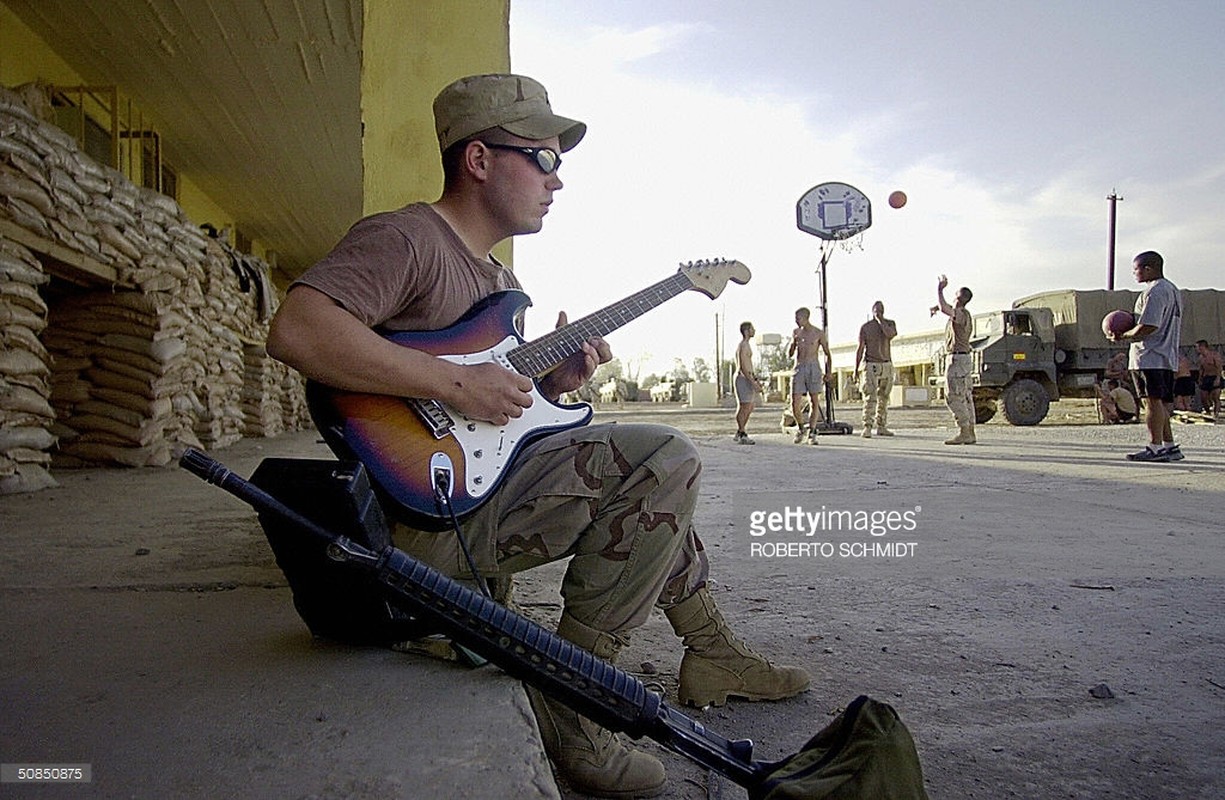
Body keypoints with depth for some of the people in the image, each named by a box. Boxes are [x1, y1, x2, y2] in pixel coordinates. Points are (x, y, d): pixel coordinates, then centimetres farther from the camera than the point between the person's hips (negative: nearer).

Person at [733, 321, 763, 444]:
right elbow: (742, 367, -21)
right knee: (744, 407, -7)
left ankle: (739, 433, 19)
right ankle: (742, 436, -2)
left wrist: (756, 379, 18)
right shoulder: (743, 346, -15)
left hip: (747, 379, 10)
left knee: (749, 408, 12)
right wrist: (754, 383, -23)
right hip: (743, 379, -10)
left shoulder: (746, 345, 18)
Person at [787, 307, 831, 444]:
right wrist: (793, 342, -7)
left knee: (814, 402, -1)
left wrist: (828, 373, -2)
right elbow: (789, 354, 12)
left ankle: (811, 433, 9)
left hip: (814, 368, -2)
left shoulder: (819, 333, 1)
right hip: (799, 368, 2)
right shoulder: (796, 332, 10)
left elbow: (828, 354, 6)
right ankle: (801, 428, 19)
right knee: (795, 404, -6)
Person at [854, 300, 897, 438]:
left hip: (887, 365, 3)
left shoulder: (890, 323, 7)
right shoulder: (865, 327, 1)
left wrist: (880, 320, -10)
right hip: (871, 365, -3)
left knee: (884, 398, 8)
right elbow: (860, 349, 2)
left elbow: (891, 335, -17)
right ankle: (867, 428, -17)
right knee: (870, 397, -15)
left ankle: (881, 427, 16)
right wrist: (856, 370, -3)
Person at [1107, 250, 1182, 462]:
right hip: (1168, 356, 10)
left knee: (1152, 401, -8)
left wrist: (1122, 336, -7)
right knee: (1161, 403, 12)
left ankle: (1155, 447, -7)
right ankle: (1169, 446, 14)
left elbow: (1147, 327, -21)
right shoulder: (1172, 290, 20)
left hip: (1150, 357, -10)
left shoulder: (1154, 292, -13)